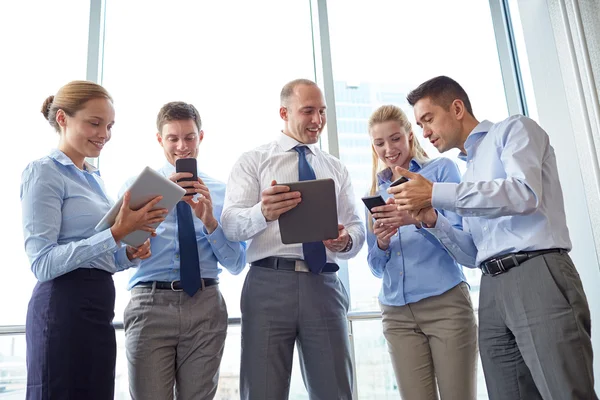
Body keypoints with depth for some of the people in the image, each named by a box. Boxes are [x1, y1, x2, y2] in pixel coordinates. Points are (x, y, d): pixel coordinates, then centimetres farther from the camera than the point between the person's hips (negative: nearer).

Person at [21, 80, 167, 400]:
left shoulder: (93, 177, 16)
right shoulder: (44, 172, -8)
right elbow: (43, 262, -17)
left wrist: (129, 255, 2)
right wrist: (116, 234, -24)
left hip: (99, 305, 8)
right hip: (64, 307, -8)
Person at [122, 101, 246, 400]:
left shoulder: (220, 191, 10)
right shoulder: (138, 184, 9)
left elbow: (236, 265, 5)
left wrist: (210, 221, -11)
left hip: (205, 306, 1)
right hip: (150, 303, -1)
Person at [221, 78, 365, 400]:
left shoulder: (336, 169, 19)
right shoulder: (253, 161, 8)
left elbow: (357, 229, 12)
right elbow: (231, 224, -5)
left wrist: (346, 240, -13)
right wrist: (262, 212, -28)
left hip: (324, 286, 3)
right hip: (269, 285, -3)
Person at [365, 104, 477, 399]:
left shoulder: (441, 169, 5)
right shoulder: (375, 193, 16)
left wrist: (419, 219, -22)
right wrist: (381, 244, -7)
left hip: (445, 302, -3)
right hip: (397, 313, 4)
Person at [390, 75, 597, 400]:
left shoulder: (514, 129, 7)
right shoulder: (469, 170, 25)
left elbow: (525, 194, -15)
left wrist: (435, 193, -14)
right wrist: (432, 220, 3)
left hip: (538, 276, -7)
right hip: (493, 291, 7)